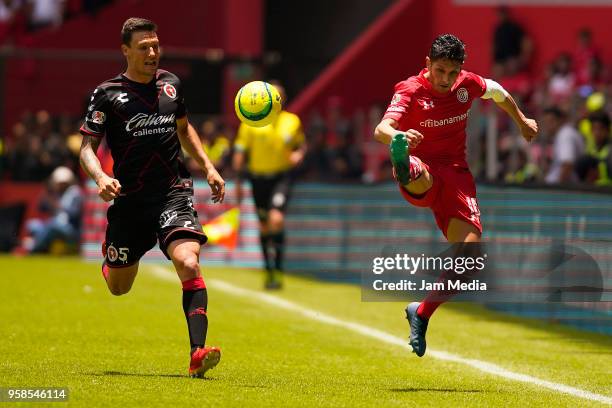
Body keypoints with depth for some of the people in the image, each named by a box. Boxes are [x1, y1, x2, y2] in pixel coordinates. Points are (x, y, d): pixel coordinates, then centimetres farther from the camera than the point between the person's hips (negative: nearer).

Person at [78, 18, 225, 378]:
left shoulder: (171, 84, 8)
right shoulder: (107, 94, -4)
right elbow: (87, 148, -4)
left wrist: (208, 167, 16)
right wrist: (100, 177, -24)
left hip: (173, 193, 1)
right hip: (130, 200, -1)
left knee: (189, 264, -24)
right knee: (118, 287, 10)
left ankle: (198, 353, -30)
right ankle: (112, 254, 50)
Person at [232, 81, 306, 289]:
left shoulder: (292, 121, 3)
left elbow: (301, 144, 19)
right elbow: (240, 151, 1)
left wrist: (299, 154, -5)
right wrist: (238, 181, -2)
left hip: (282, 176, -1)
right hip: (258, 177, 1)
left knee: (276, 219, -21)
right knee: (264, 226, 9)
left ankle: (277, 270, -17)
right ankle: (269, 270, 25)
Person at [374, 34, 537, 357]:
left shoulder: (468, 84, 3)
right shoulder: (411, 90, -12)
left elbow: (498, 93, 28)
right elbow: (381, 129, -29)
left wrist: (522, 121, 42)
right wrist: (398, 136, -54)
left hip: (456, 174, 5)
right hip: (424, 172, -5)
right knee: (419, 177, -44)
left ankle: (421, 313, 10)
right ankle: (403, 168, -85)